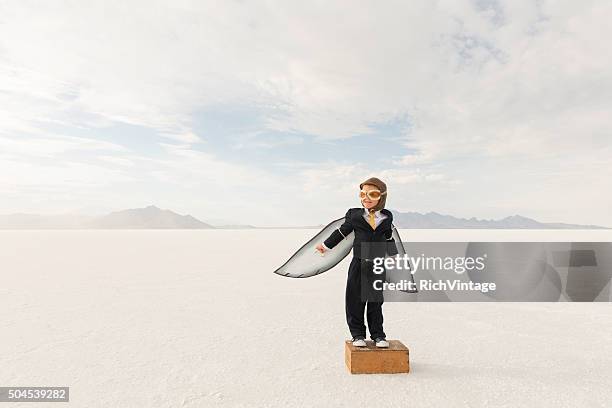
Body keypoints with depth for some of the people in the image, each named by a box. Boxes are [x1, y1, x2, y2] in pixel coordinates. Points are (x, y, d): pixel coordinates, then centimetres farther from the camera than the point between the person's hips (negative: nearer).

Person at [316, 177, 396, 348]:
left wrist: (393, 257, 25)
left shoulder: (387, 217, 3)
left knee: (376, 302, 11)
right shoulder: (354, 215, -3)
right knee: (355, 301, 5)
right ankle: (358, 334, 20)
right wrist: (326, 245, 13)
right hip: (358, 265, -1)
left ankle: (378, 335, 25)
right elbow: (342, 231, 8)